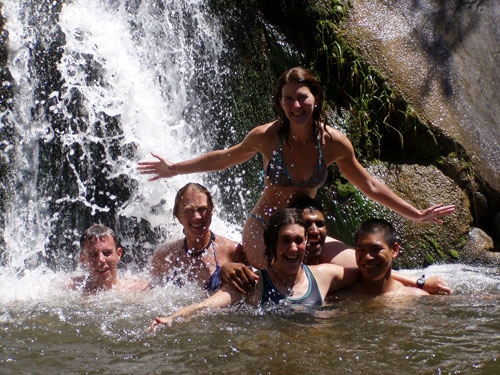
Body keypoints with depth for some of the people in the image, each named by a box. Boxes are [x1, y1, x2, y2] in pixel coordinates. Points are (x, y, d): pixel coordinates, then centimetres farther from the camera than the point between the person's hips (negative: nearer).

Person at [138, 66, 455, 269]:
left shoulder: (334, 142, -9)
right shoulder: (266, 136, -14)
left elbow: (370, 186, 4)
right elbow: (225, 158, 5)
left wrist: (417, 215, 6)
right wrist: (175, 169, 7)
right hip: (263, 229, -3)